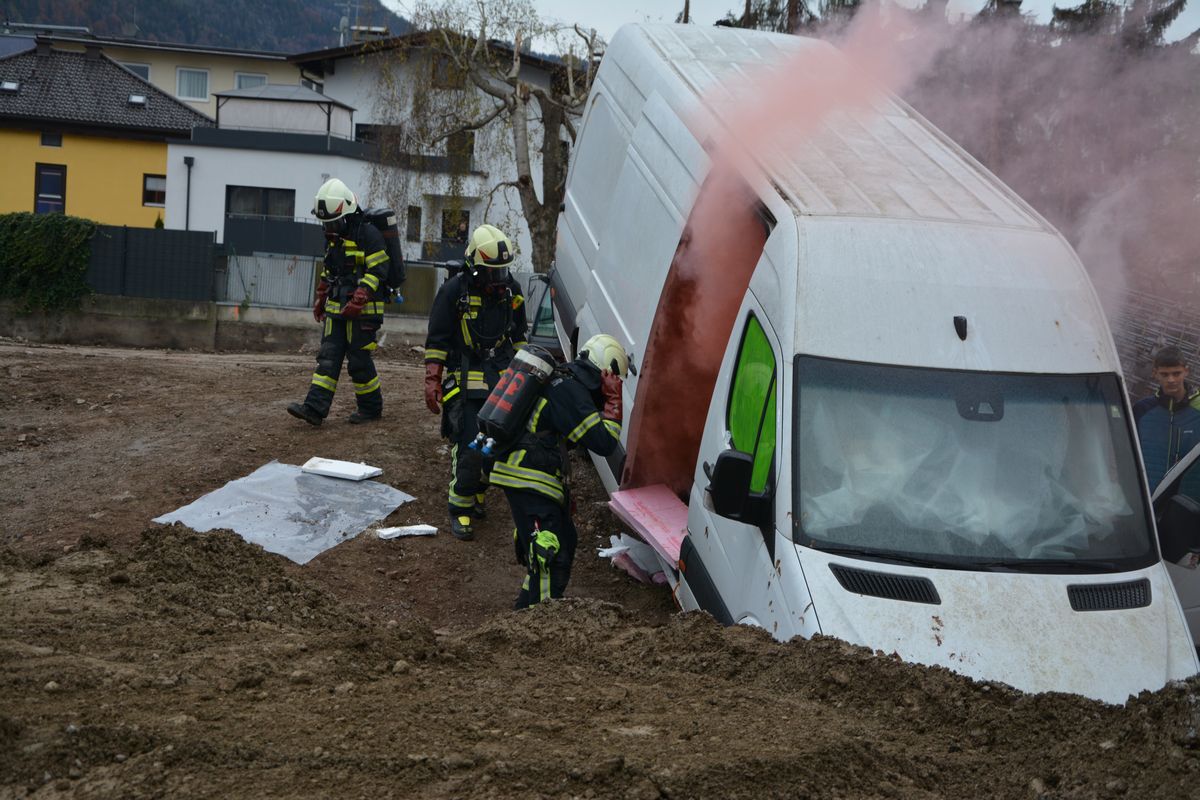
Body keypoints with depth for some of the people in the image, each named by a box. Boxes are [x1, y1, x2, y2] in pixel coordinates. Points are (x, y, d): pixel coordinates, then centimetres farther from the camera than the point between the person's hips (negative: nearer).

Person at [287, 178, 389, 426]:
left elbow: (377, 272, -18)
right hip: (336, 309, 8)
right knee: (328, 357, 0)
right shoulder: (333, 236, 14)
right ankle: (315, 408, -6)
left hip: (363, 311, -8)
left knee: (359, 361, -2)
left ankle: (371, 407, 14)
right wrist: (320, 298, 24)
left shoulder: (368, 234, -12)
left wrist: (358, 301, -24)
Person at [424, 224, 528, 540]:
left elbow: (518, 336, 19)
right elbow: (436, 341, -6)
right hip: (466, 381, -5)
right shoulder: (454, 292, -9)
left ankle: (477, 494, 26)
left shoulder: (512, 290, 6)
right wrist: (432, 381, -10)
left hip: (503, 380, 5)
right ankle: (460, 510, -1)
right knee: (469, 447, -12)